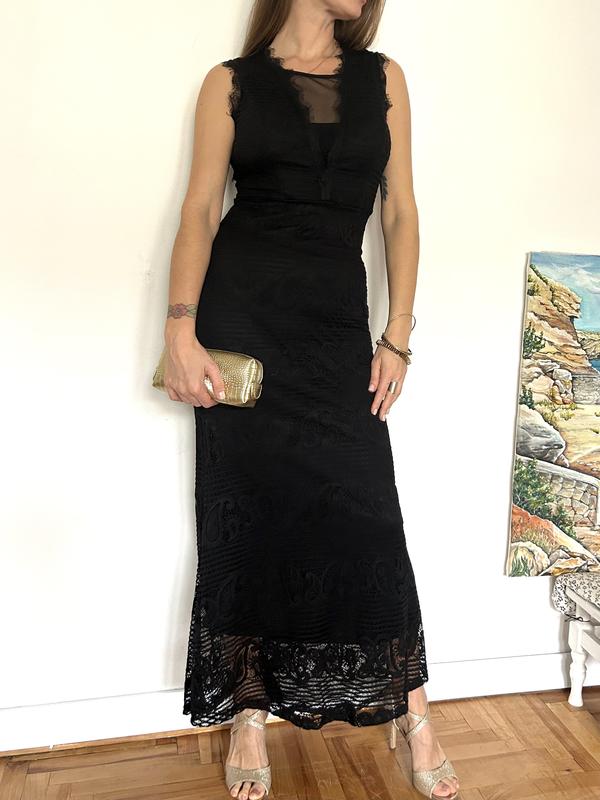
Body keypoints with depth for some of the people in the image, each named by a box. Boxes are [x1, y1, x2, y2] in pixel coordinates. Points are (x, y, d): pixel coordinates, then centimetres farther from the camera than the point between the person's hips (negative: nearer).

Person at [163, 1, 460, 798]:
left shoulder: (382, 76, 15)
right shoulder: (231, 82, 9)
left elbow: (400, 213, 9)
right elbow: (201, 210, 1)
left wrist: (398, 336, 1)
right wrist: (180, 328, -13)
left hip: (337, 321, 2)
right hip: (241, 316, -1)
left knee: (365, 513, 0)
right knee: (247, 509, 4)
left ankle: (413, 714, 20)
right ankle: (248, 718, 23)